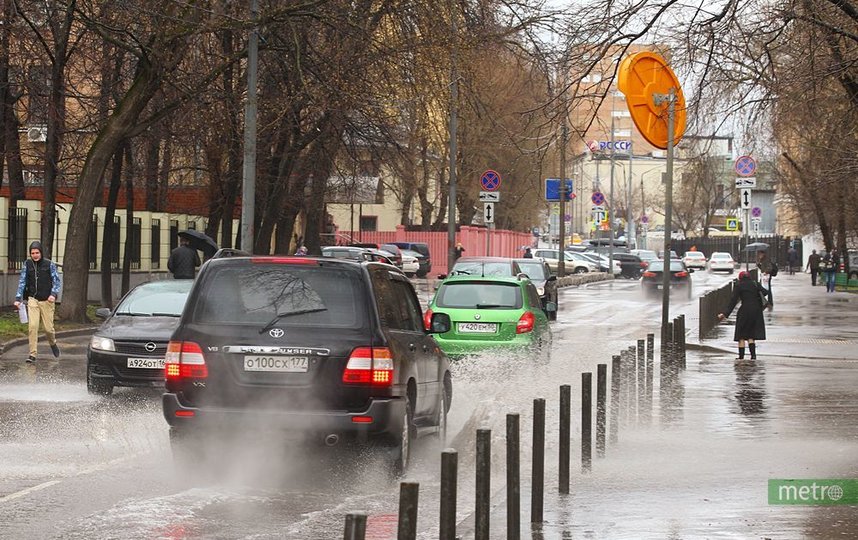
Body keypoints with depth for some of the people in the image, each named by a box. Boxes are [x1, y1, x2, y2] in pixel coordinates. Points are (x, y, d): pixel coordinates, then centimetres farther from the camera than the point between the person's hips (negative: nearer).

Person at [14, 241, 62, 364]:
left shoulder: (50, 264, -2)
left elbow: (56, 280, -2)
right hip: (33, 299, 1)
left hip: (47, 300, -1)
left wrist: (54, 294, -19)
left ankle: (53, 343, 36)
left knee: (48, 328, 3)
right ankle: (32, 354, -7)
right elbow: (22, 281, 4)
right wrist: (18, 298, -4)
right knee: (33, 326, -11)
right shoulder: (27, 264, 3)